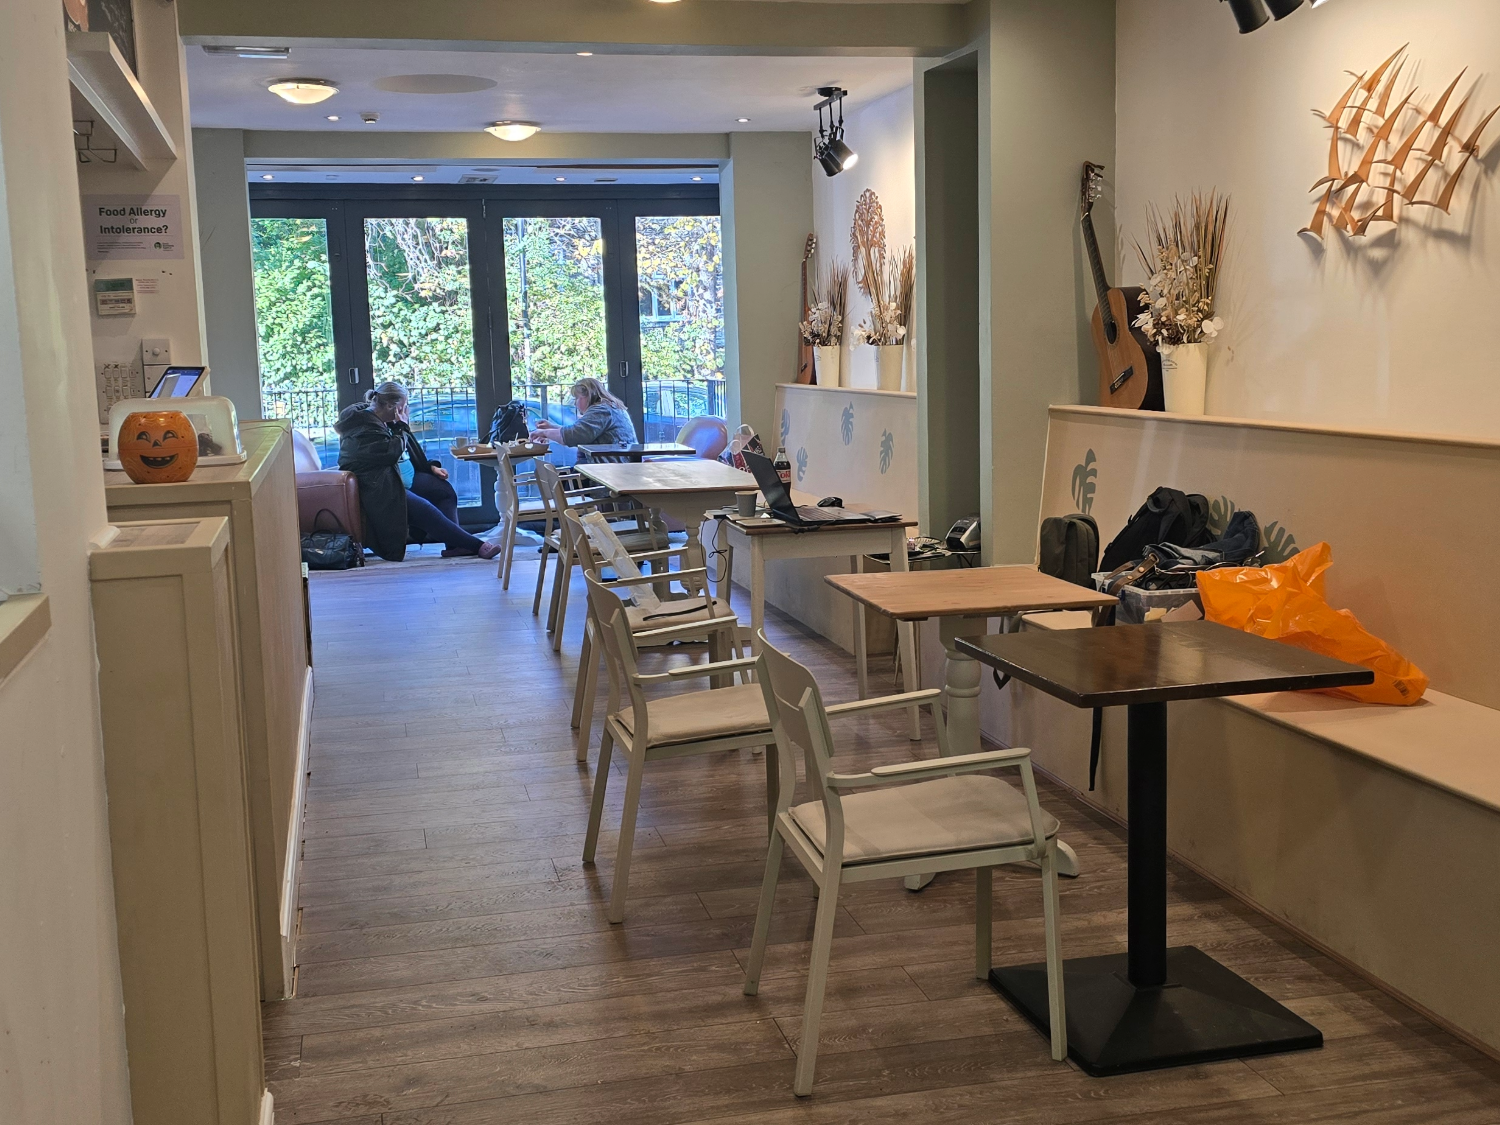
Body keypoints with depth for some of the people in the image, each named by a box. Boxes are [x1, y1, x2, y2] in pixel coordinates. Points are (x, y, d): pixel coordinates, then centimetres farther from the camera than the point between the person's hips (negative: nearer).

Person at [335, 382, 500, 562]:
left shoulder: (386, 421, 14)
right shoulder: (364, 427, -18)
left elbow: (412, 452, 23)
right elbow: (391, 452, -25)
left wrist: (431, 466, 11)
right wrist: (402, 427, -13)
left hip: (404, 478, 11)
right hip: (380, 489, -11)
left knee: (445, 489, 0)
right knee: (425, 511, -25)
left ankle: (454, 544, -9)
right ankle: (476, 545, -26)